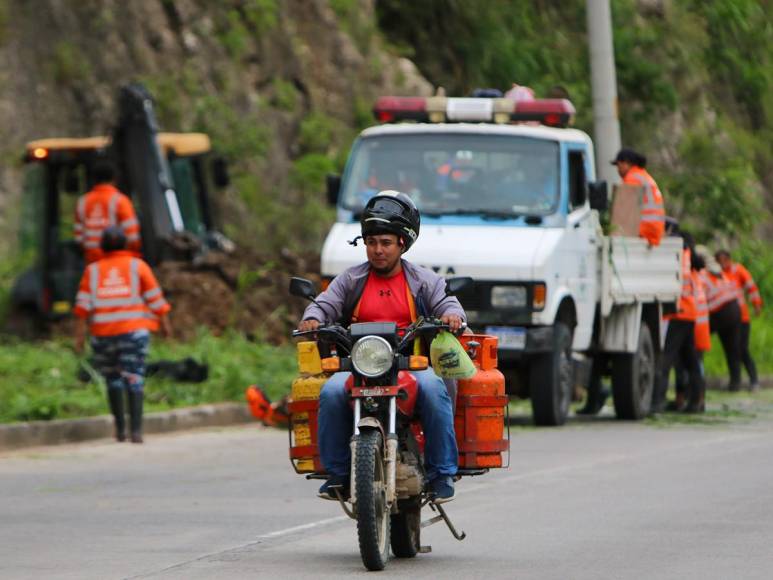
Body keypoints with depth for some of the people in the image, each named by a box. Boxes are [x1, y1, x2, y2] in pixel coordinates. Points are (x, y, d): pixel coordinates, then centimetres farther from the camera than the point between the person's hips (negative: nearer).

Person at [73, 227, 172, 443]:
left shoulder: (92, 270, 8)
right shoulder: (137, 266, 5)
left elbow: (83, 305, 1)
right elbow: (154, 299, 4)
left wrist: (80, 335, -1)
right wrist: (164, 323, 14)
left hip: (103, 333, 2)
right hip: (134, 329, -2)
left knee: (113, 379, 14)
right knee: (134, 378, -6)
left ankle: (120, 429, 15)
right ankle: (136, 430, -18)